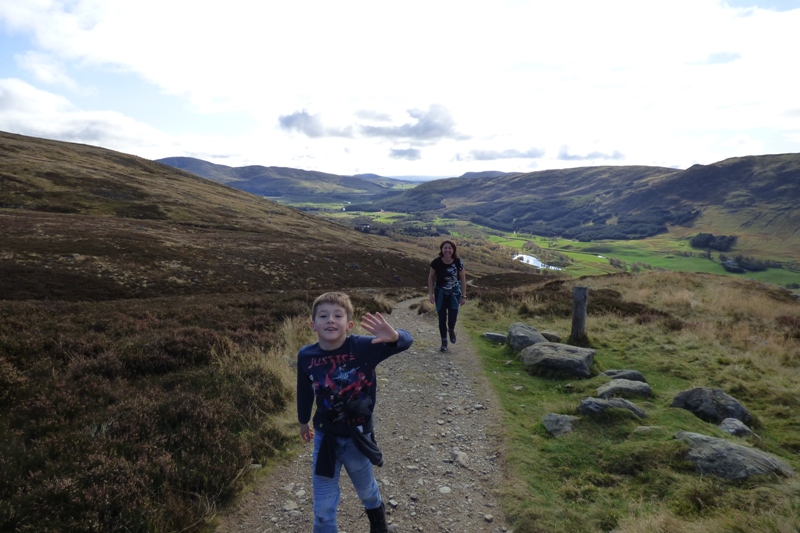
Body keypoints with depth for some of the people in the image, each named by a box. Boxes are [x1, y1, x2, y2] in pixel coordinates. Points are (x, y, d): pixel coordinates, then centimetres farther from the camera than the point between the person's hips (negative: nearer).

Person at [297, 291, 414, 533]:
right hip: (325, 435, 0)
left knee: (365, 488, 29)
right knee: (323, 506, 12)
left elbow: (406, 342, -28)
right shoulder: (306, 356, -15)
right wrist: (303, 421, 17)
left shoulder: (363, 347, -23)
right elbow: (305, 391, 3)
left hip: (357, 435, 0)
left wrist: (393, 336, -51)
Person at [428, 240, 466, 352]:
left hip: (454, 293, 0)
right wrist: (431, 294, -5)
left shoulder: (458, 262, -15)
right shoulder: (436, 262, -15)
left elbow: (463, 279, -6)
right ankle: (444, 342, 19)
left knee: (453, 316, -8)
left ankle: (451, 330, 30)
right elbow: (431, 277, -2)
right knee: (442, 318, 3)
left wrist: (463, 296, -5)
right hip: (440, 292, 0)